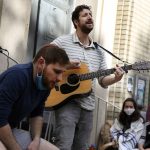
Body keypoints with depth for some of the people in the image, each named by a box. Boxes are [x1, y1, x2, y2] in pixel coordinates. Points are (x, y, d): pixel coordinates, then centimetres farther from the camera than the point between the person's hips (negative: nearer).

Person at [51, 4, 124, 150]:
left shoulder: (99, 51, 14)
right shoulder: (62, 41, -1)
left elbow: (103, 80, 13)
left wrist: (115, 78, -9)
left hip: (87, 106, 6)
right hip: (67, 102, -5)